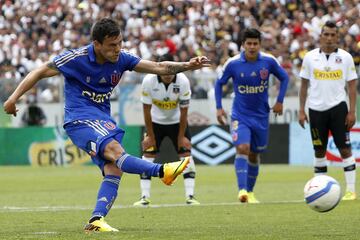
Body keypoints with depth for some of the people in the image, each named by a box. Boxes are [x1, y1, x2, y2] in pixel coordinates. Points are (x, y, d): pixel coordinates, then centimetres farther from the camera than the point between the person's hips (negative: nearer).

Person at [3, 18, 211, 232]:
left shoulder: (121, 58, 1)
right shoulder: (76, 58, -13)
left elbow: (159, 67, 2)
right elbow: (40, 72, -5)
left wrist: (187, 66, -12)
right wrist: (14, 98, -8)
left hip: (103, 119, 6)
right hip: (79, 119, -6)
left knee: (114, 170, -14)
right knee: (114, 150, -31)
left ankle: (96, 220, -18)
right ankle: (162, 171, -36)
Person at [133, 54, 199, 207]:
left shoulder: (183, 81, -25)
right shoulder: (148, 81, -26)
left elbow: (183, 112, -17)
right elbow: (147, 111, -16)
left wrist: (181, 137, -12)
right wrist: (150, 136, -13)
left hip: (177, 121, 0)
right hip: (156, 121, 0)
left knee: (185, 154, -10)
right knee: (148, 154, -8)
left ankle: (190, 196, -9)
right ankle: (144, 197, -5)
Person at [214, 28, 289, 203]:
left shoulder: (269, 61, -8)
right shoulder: (233, 63, -11)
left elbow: (284, 77, 9)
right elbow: (219, 83, 5)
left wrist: (280, 101, 2)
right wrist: (219, 108, -1)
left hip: (261, 116, 2)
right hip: (240, 115, -2)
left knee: (254, 154, 11)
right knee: (242, 148, -23)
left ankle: (250, 191, 27)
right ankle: (242, 189, -27)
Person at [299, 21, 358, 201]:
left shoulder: (345, 57, 1)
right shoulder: (310, 57, 3)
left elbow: (351, 86, 2)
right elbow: (304, 85, 8)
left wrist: (352, 111, -5)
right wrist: (301, 110, 3)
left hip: (338, 107, -1)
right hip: (316, 109, 1)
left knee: (345, 148, -5)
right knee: (319, 151, 7)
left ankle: (351, 190, -3)